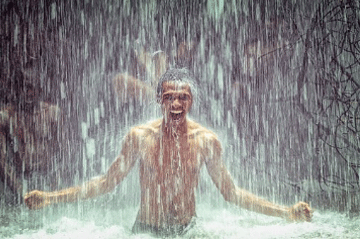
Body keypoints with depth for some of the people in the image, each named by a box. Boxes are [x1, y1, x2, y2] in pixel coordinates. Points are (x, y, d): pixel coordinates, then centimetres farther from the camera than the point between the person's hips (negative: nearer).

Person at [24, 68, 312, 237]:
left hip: (188, 230, 1)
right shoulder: (140, 136, -8)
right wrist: (51, 197, -6)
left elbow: (231, 192, 1)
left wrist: (287, 212, -4)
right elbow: (107, 182, 1)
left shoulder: (206, 140, -6)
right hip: (146, 231, -1)